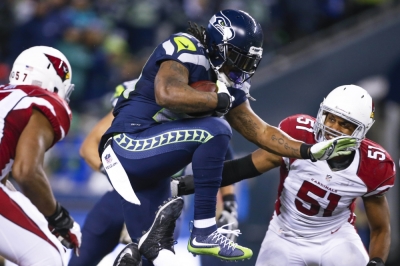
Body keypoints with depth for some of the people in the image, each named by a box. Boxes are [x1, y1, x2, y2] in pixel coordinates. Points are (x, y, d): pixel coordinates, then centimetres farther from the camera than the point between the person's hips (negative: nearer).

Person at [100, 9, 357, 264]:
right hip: (128, 146, -10)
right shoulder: (188, 50, -14)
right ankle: (204, 232, -20)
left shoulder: (229, 84, 12)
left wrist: (311, 151, 8)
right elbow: (167, 94, -33)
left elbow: (258, 131, 17)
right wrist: (221, 101, -19)